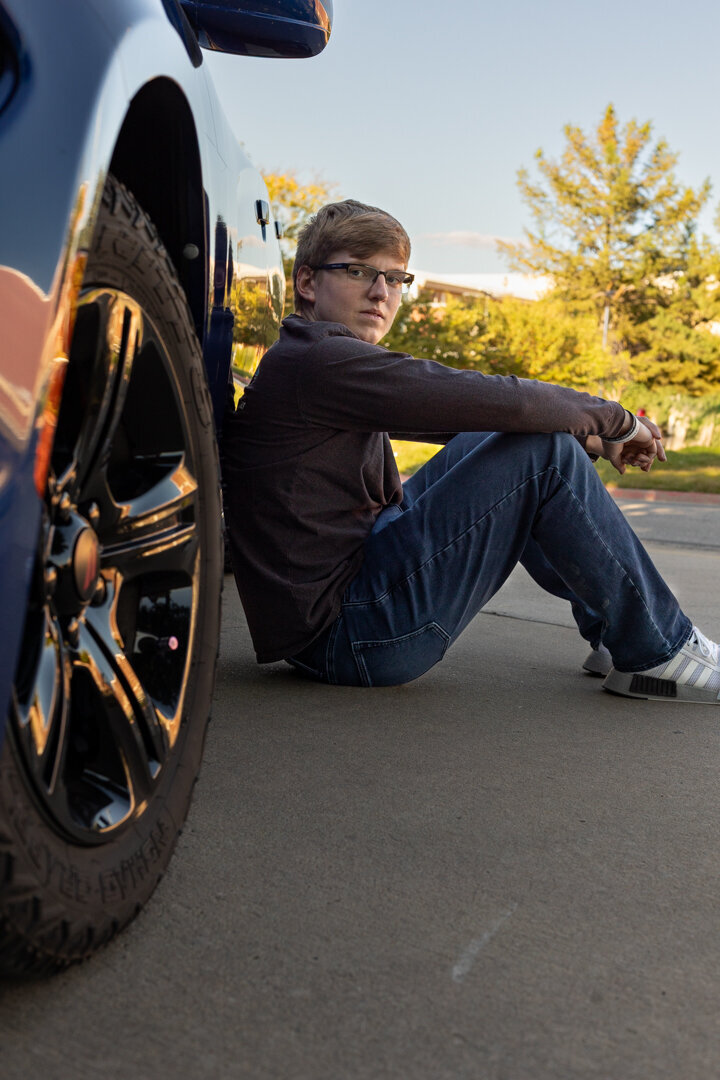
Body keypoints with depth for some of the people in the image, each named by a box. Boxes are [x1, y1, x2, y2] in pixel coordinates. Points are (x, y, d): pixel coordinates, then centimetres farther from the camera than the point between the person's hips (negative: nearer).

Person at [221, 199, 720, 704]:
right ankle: (656, 654, 0)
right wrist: (616, 421, -4)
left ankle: (610, 625, 22)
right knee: (544, 453, -13)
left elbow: (476, 417, 21)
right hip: (343, 638, -11)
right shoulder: (316, 361, -17)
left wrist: (586, 439, 10)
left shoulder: (336, 366, 15)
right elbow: (501, 402, -20)